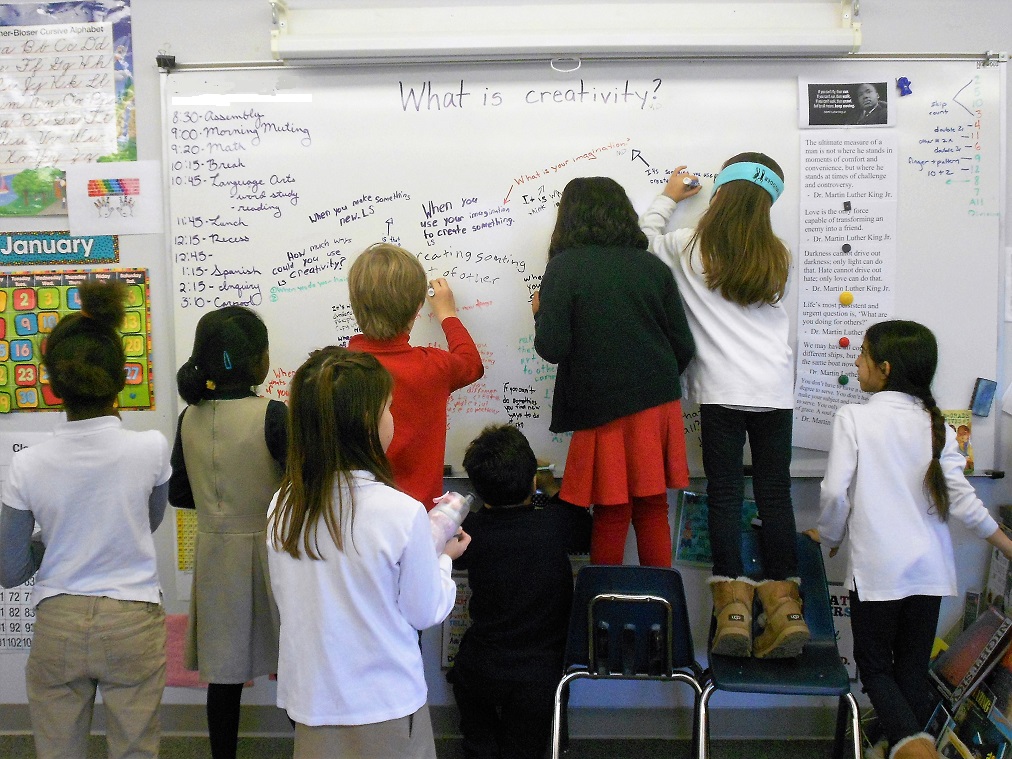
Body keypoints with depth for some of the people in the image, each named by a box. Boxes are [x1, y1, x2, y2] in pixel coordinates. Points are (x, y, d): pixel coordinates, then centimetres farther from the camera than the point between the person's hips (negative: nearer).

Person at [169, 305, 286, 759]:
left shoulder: (190, 418, -1)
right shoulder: (271, 415, -17)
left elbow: (178, 494, 7)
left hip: (215, 552, 5)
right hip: (264, 549, -4)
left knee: (224, 672, 12)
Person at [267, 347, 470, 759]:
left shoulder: (284, 505, -8)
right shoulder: (401, 512, -22)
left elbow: (287, 600, 5)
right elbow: (425, 613, -9)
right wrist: (443, 558, 9)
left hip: (312, 700, 4)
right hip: (386, 708, -4)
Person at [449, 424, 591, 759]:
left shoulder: (471, 529, -15)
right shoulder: (554, 524, -17)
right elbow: (588, 532, 7)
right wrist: (552, 489, 18)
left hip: (478, 673, 1)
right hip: (539, 674, -1)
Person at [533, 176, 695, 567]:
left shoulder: (563, 268, -8)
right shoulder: (653, 267, 4)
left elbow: (552, 348, -14)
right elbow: (683, 346, 5)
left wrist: (541, 313, 6)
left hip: (604, 411, -4)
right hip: (659, 406, 4)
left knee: (611, 515, 9)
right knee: (653, 509, 14)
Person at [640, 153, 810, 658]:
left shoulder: (689, 248, 1)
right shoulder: (778, 258, 10)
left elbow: (642, 238, 16)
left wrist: (668, 197, 31)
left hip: (721, 391, -2)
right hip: (775, 389, 3)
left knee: (724, 494, 1)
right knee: (775, 494, 6)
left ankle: (733, 608, -3)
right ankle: (783, 608, 5)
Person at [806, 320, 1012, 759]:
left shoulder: (853, 417, -8)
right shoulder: (935, 424, 3)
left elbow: (836, 490, -13)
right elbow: (961, 499, 0)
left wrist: (829, 535, 6)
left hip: (876, 568, -4)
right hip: (929, 568, 4)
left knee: (874, 664, 7)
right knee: (914, 669, 13)